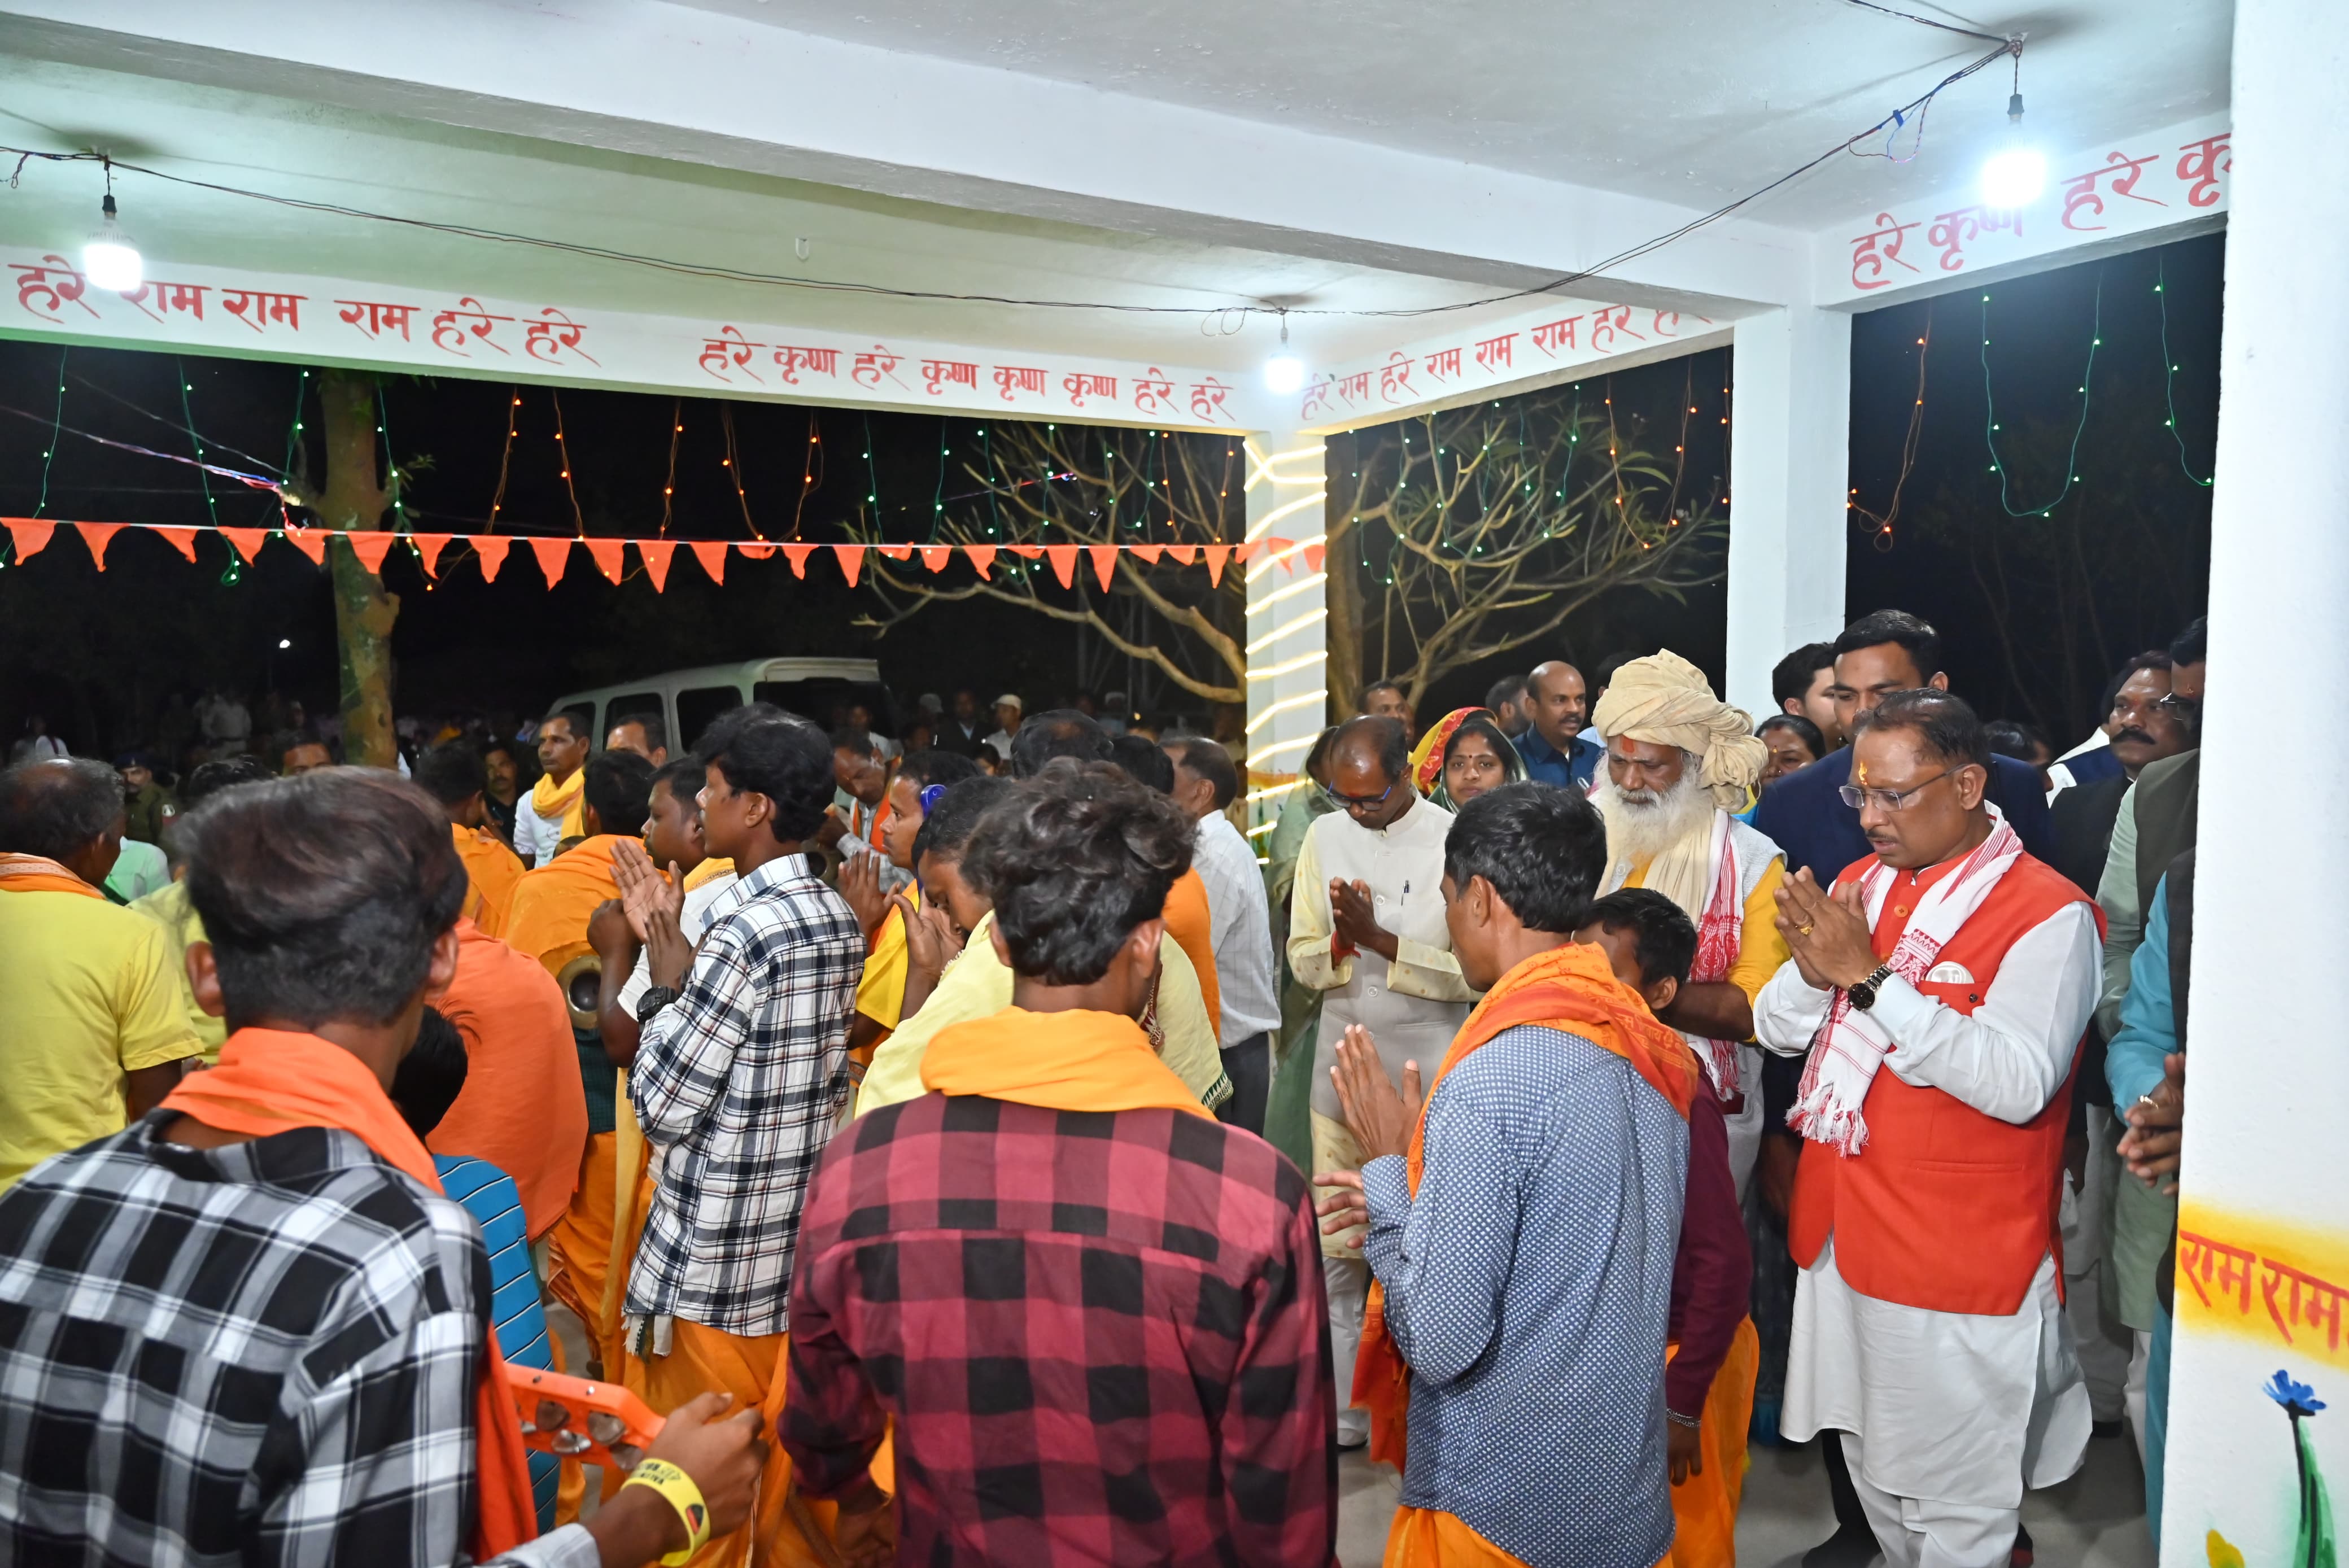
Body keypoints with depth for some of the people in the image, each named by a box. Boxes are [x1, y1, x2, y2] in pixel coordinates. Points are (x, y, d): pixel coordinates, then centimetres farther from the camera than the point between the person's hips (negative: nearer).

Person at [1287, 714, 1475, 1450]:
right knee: (1339, 1249, 9)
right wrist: (1342, 942, -14)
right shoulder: (1324, 837, 5)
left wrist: (1380, 939, -19)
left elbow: (1473, 974, -11)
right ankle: (1344, 1413, 22)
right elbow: (1303, 960, 7)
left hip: (1427, 1066, -4)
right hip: (1343, 1059, 4)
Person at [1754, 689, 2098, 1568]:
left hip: (1960, 1264, -6)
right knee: (1871, 1470, 21)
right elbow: (1777, 1031, 7)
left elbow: (2018, 1084, -25)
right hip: (1842, 1234, 6)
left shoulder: (2047, 912, -13)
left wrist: (1869, 976, -27)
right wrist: (1815, 970, -14)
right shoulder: (1859, 883, 7)